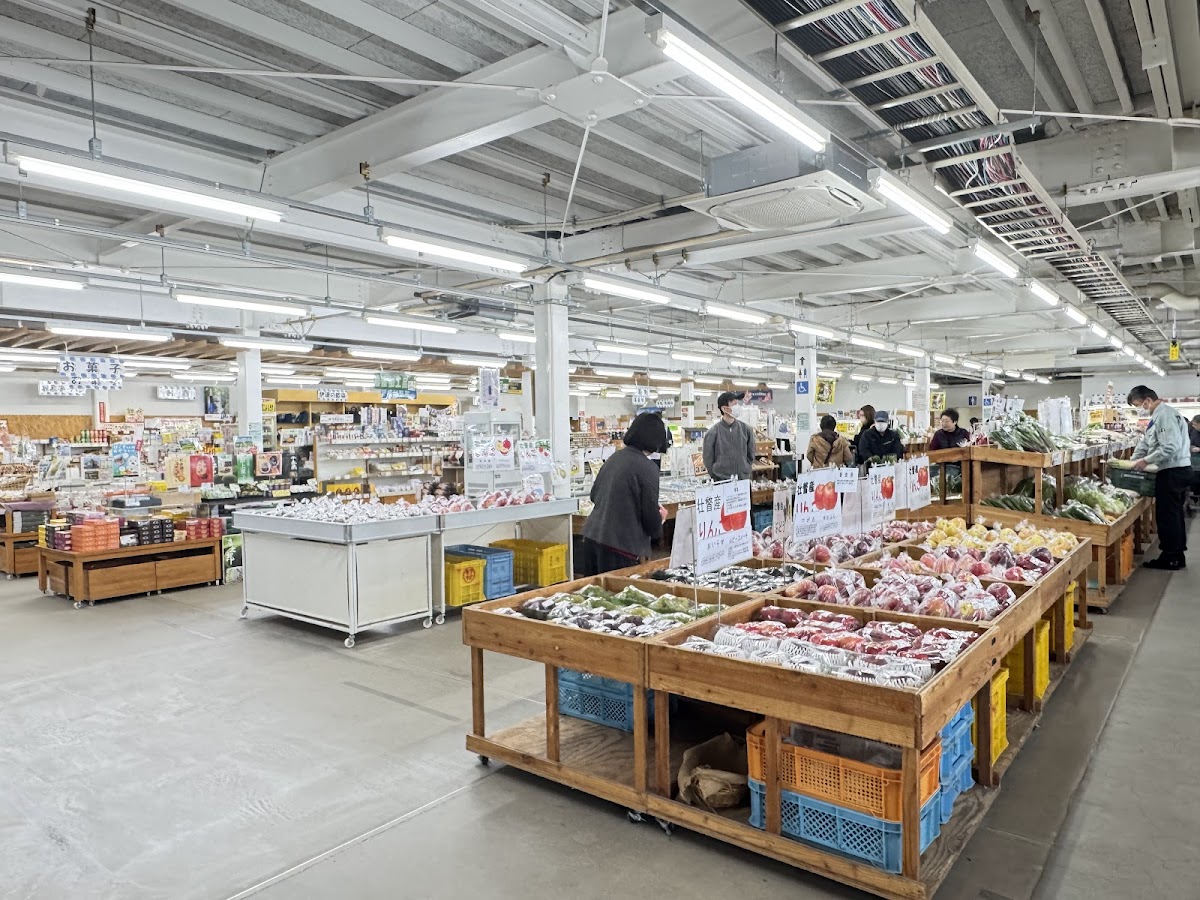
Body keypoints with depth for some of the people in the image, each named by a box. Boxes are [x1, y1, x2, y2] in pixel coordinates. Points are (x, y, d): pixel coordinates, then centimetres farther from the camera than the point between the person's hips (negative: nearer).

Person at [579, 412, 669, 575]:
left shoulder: (615, 457, 8)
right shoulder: (647, 469, -13)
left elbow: (594, 495, 18)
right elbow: (650, 516, -10)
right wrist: (660, 518, 12)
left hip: (593, 537, 7)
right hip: (622, 545, -7)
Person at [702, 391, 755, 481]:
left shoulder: (745, 429, 3)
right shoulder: (712, 433, -5)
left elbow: (750, 455, 12)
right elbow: (708, 459, -1)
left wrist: (745, 470, 5)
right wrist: (716, 478, -1)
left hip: (743, 480, 3)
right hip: (721, 481, -3)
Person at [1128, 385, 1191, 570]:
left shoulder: (1165, 416, -17)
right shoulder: (1158, 416, 16)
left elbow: (1171, 447, -25)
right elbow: (1145, 443, 20)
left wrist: (1146, 460, -18)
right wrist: (1133, 461, 11)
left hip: (1173, 472, -10)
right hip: (1177, 471, 10)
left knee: (1167, 515, -4)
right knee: (1174, 514, 16)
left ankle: (1170, 558, 3)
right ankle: (1178, 555, 24)